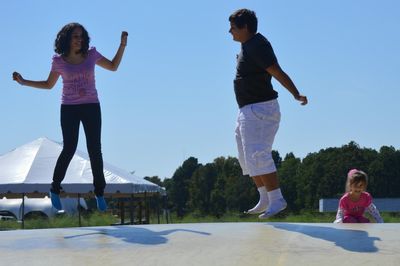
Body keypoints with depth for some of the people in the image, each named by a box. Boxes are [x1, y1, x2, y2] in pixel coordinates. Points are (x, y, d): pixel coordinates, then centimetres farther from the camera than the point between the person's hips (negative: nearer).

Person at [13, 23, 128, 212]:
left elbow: (113, 67, 13)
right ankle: (55, 189, 12)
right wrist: (23, 82, 4)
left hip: (91, 107, 1)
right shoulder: (59, 61, 1)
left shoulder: (91, 55, 3)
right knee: (69, 149, -6)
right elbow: (48, 85, 12)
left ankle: (99, 192, 9)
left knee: (95, 150, -1)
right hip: (69, 109, -1)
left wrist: (122, 45, 3)